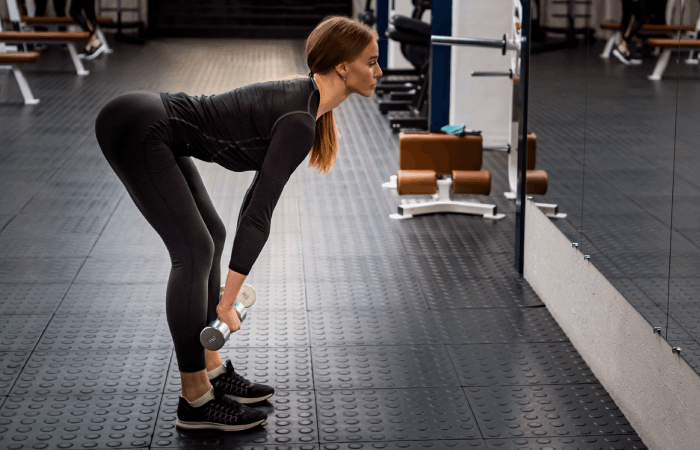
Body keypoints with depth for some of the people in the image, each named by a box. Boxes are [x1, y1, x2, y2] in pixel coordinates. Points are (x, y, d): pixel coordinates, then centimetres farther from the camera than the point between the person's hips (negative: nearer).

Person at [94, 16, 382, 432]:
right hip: (134, 128, -10)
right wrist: (228, 303, -16)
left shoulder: (300, 98, 11)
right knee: (194, 250, -9)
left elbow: (262, 188, 19)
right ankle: (195, 400, 2)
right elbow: (260, 212, -20)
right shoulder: (300, 121, -18)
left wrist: (237, 276, 24)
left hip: (149, 124, 10)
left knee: (212, 236, 14)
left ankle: (212, 371, 23)